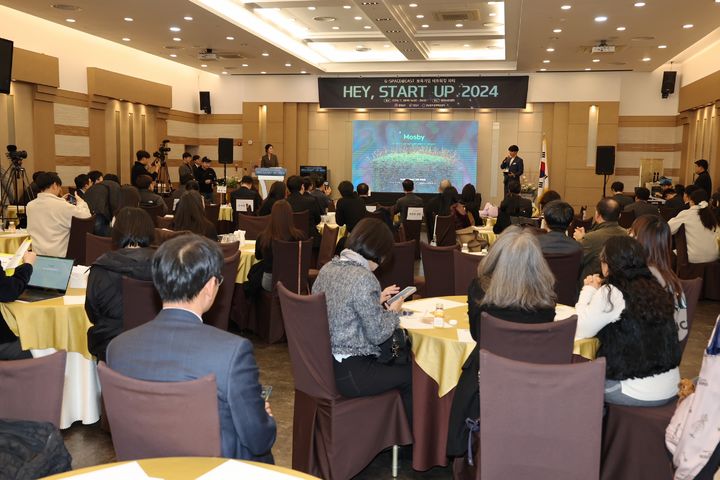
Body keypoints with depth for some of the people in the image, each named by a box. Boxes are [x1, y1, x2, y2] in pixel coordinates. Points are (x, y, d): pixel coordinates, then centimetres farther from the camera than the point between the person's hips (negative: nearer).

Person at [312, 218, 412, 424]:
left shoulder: (328, 268, 4)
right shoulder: (363, 278, -21)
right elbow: (377, 335, -16)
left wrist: (377, 300, 14)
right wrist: (393, 312, 2)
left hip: (323, 363, 9)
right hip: (349, 373, -9)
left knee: (397, 363, 25)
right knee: (411, 374, 12)